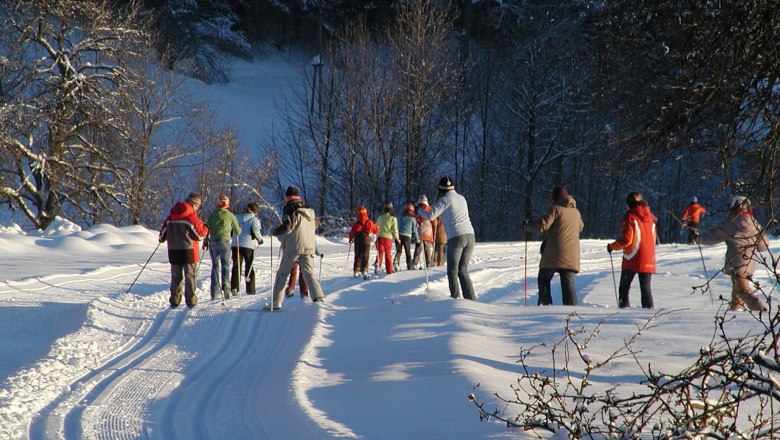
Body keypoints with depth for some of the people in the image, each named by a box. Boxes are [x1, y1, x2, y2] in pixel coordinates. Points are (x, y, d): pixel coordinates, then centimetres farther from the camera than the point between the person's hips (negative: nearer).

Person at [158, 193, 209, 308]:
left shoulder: (171, 216, 6)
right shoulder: (191, 216, -11)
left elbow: (163, 232, 13)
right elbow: (200, 234, -8)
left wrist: (162, 239, 35)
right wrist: (205, 228, 12)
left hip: (173, 250, 4)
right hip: (188, 250, -4)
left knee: (176, 277, 11)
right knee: (190, 276, 4)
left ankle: (174, 301, 8)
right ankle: (191, 301, 1)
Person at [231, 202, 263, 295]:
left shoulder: (237, 218, 12)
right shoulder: (254, 219, -3)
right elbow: (255, 231, -14)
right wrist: (260, 239, 2)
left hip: (236, 245, 3)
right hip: (249, 245, -3)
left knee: (236, 267, 3)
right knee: (249, 267, 7)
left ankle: (234, 287, -13)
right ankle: (250, 290, 6)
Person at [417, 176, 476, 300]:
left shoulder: (444, 200, -1)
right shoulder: (462, 198, 18)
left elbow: (430, 216, -6)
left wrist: (419, 210, 12)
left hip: (456, 238, -6)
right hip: (470, 235, 6)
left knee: (452, 271, 4)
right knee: (463, 270, 12)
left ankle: (456, 298, -4)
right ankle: (471, 299, 2)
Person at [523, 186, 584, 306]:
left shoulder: (555, 208, -4)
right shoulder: (576, 212, 15)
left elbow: (542, 225, -11)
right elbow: (580, 227, 34)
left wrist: (527, 226, 5)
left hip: (554, 254, -5)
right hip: (572, 256, 5)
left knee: (544, 279, 11)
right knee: (568, 283, 1)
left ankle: (545, 303, 0)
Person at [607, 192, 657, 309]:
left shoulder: (630, 216, -7)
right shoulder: (650, 216, 9)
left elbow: (627, 239, -13)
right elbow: (653, 238, 15)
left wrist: (612, 246, 0)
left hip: (632, 259, -5)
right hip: (648, 259, 5)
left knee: (624, 287, 5)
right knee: (646, 288, 4)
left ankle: (623, 307, -2)